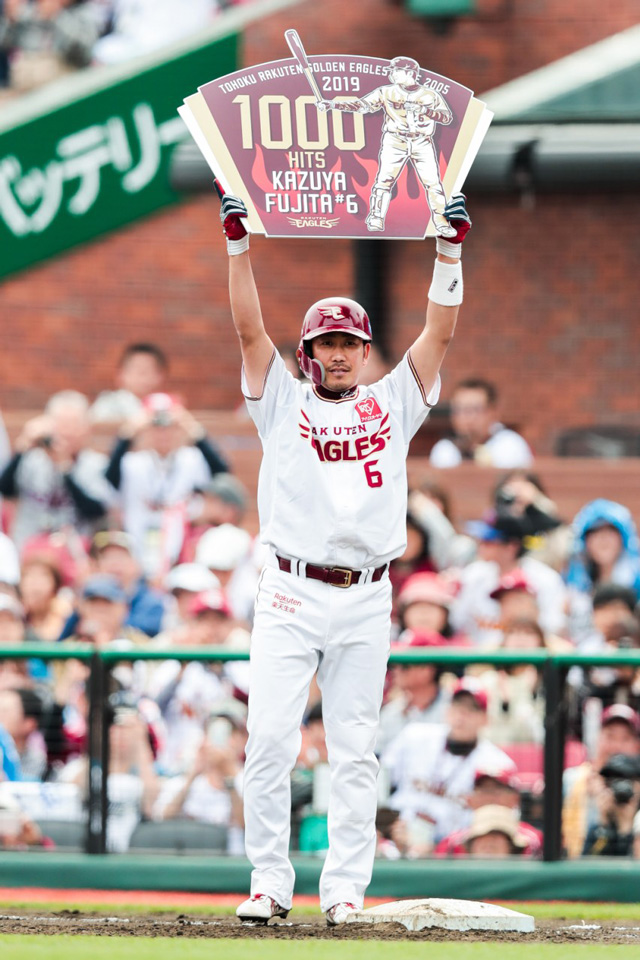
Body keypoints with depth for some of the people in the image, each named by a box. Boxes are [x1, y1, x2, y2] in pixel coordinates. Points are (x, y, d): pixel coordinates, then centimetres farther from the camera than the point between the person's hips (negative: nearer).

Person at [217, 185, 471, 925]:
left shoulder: (392, 405, 13)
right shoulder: (283, 403, 10)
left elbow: (439, 332, 7)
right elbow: (248, 329, 1)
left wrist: (450, 250, -1)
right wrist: (239, 244, -8)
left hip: (365, 600, 1)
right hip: (290, 595, -1)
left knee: (354, 751, 2)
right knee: (270, 739, -8)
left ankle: (345, 889, 4)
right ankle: (270, 884, -2)